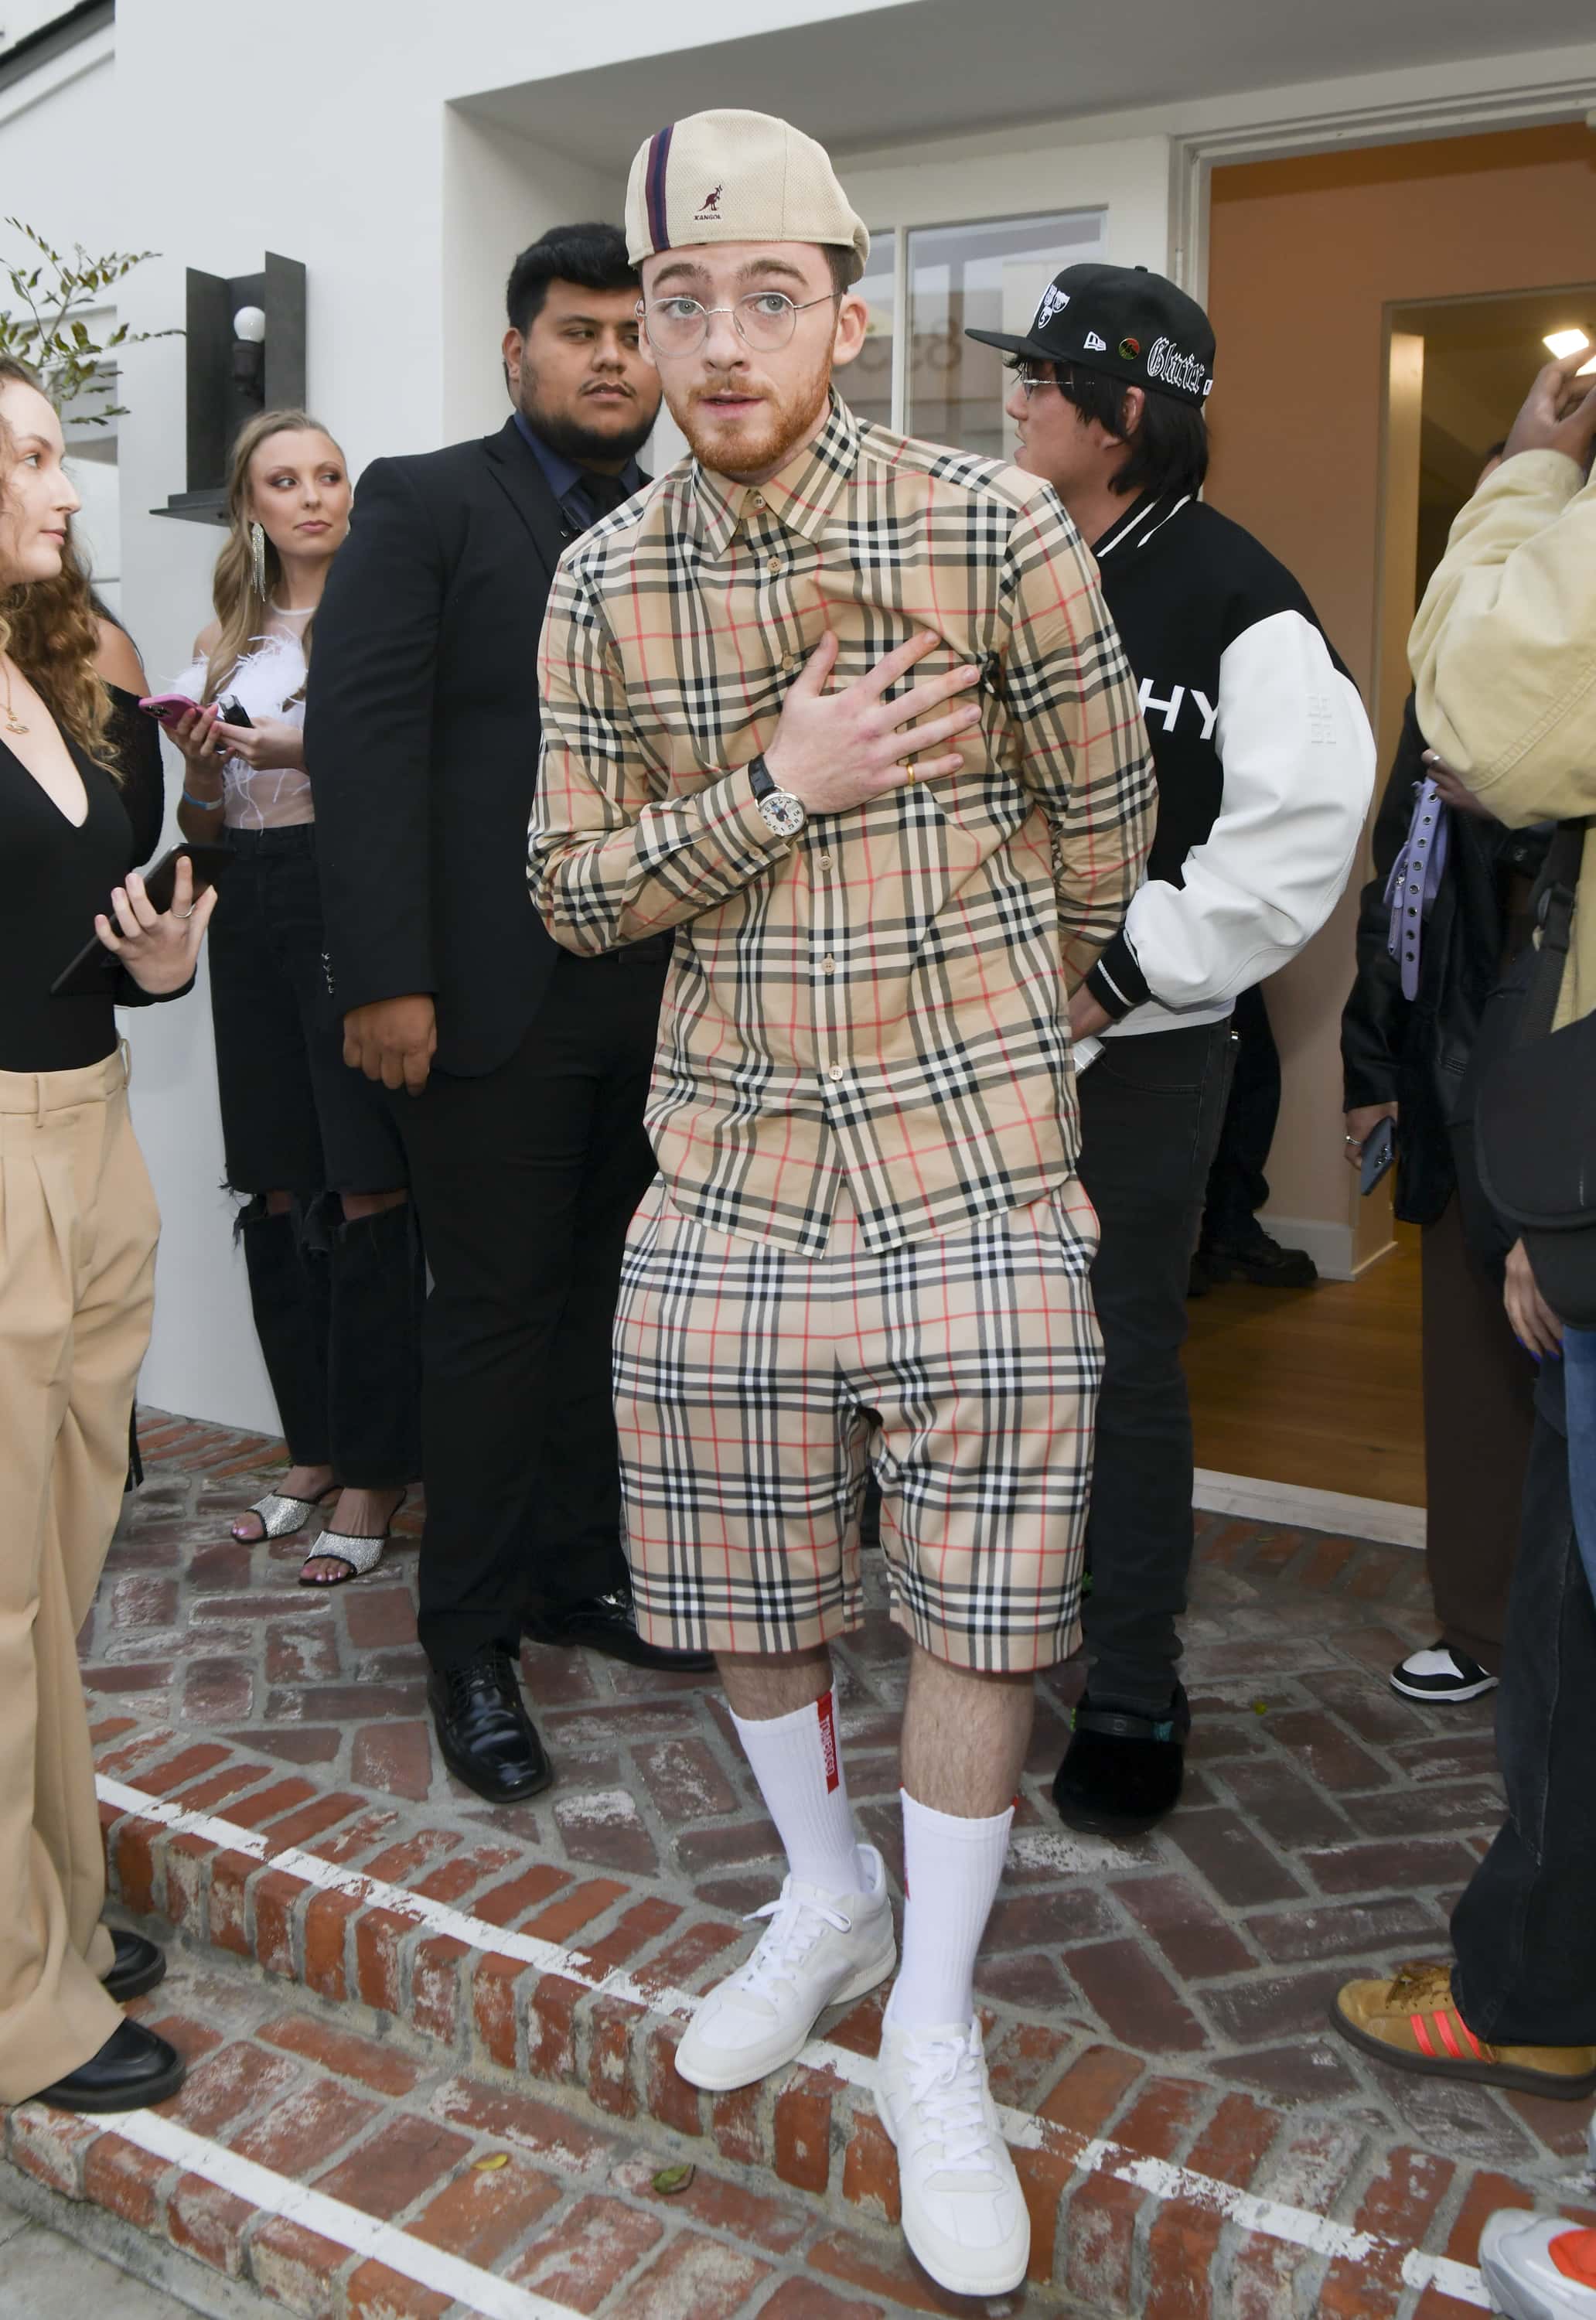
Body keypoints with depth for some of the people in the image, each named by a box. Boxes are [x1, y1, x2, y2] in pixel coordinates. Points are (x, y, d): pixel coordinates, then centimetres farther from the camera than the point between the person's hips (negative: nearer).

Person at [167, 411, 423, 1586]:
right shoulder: (222, 643, 18)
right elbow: (200, 825, 20)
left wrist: (307, 752, -14)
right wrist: (201, 772, -1)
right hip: (254, 921, 6)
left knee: (368, 1198, -5)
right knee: (279, 1199, 8)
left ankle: (377, 1472, 6)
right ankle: (315, 1452, 21)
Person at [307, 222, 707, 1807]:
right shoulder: (423, 505, 1)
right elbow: (362, 738, -9)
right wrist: (385, 979, -17)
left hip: (662, 993, 5)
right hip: (496, 998, -4)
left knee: (611, 1300, 13)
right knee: (495, 1310, 3)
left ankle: (577, 1570, 31)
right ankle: (469, 1637, 18)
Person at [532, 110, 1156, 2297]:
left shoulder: (996, 525, -7)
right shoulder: (604, 582, 3)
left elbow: (1103, 823, 4)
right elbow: (572, 888, 2)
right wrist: (781, 784, -13)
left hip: (976, 1168, -2)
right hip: (729, 1163, 3)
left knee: (980, 1604, 4)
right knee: (740, 1581, 14)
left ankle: (935, 2034, 26)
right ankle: (827, 1894, 43)